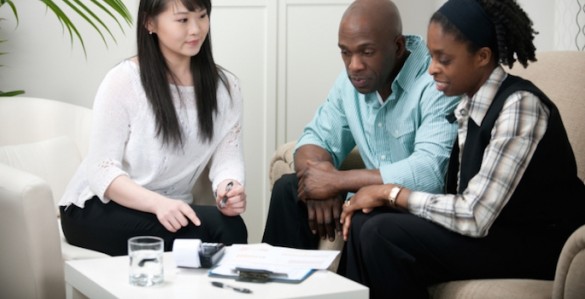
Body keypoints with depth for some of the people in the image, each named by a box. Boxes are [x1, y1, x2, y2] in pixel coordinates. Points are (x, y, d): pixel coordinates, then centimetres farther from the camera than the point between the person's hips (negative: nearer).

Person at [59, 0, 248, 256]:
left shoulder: (225, 87, 2)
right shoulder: (123, 81, -12)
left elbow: (228, 157, -7)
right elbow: (102, 170, -17)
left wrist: (229, 188, -31)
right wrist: (158, 203, -35)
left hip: (172, 211, 4)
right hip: (99, 208, -4)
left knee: (231, 225, -29)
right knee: (210, 226, -30)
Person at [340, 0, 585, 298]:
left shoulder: (519, 106, -23)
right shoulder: (469, 104, 2)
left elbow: (474, 216, -26)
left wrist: (390, 192, -15)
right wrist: (379, 194, -9)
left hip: (539, 243, -8)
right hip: (495, 228, 8)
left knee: (384, 235, -20)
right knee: (364, 222, -7)